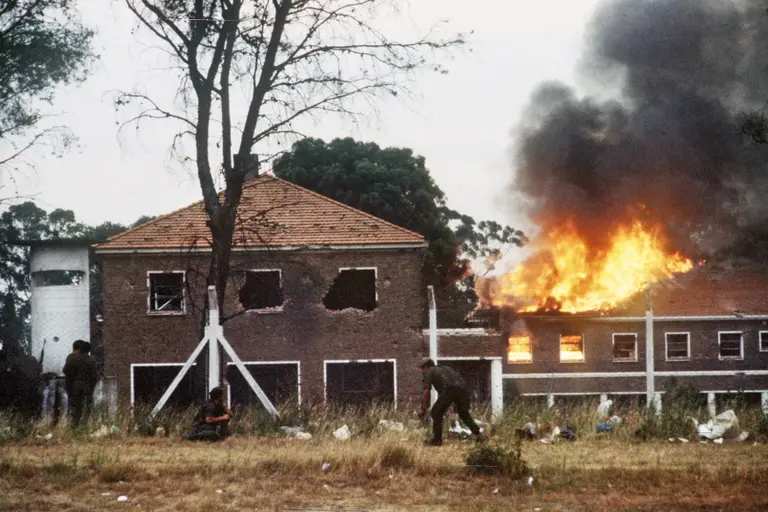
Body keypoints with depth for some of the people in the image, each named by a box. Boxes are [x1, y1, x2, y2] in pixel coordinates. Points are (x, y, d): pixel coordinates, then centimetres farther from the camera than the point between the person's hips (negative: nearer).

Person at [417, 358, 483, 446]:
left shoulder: (429, 372, 17)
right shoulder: (445, 368, 37)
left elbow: (426, 391, 6)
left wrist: (424, 409, 11)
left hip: (450, 389, -6)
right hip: (462, 389, 7)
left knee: (436, 413, 10)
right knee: (464, 414, 25)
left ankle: (436, 440, 10)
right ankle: (478, 434, 15)